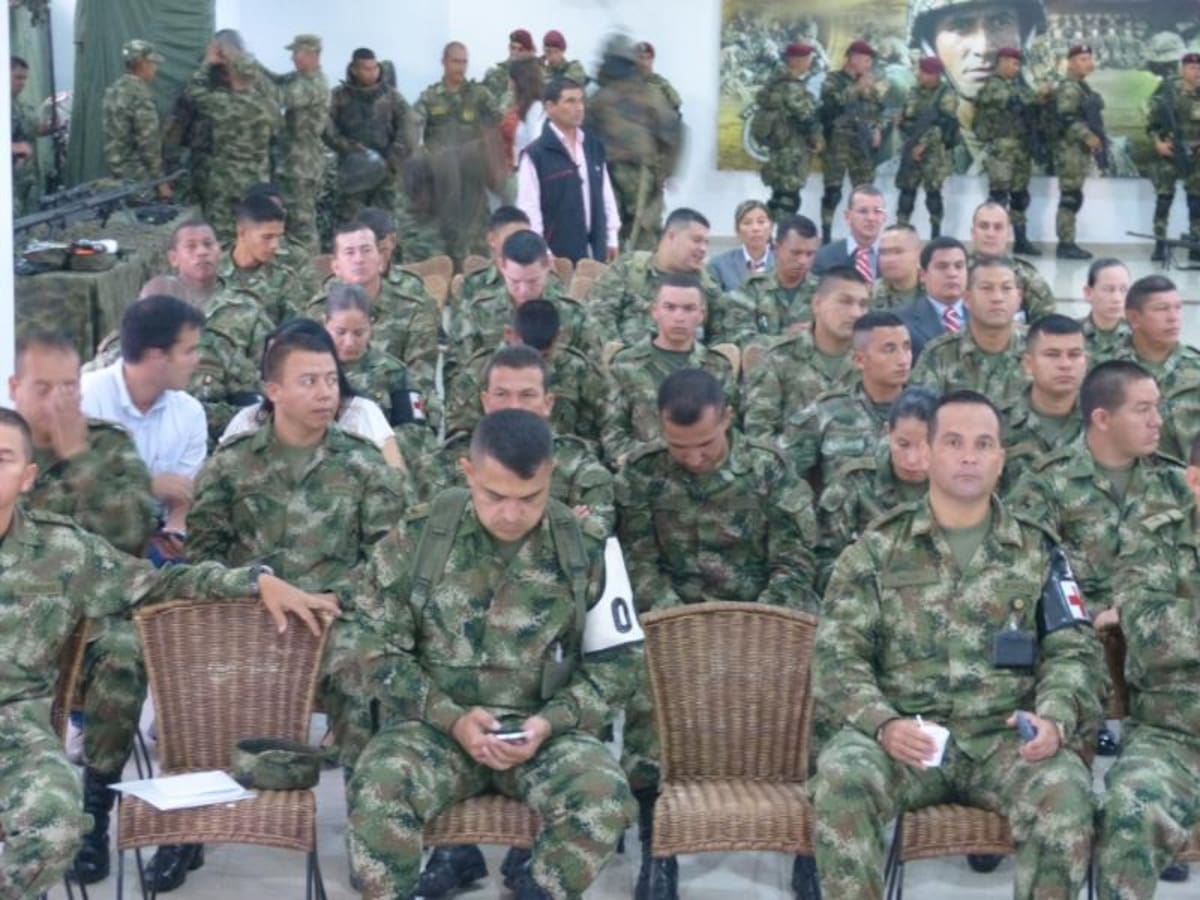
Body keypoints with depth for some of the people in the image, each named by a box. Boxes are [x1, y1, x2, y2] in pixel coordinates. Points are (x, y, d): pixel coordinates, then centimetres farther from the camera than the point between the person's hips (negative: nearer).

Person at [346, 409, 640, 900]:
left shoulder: (587, 549, -2)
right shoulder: (416, 537, -4)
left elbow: (614, 661, 5)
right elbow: (379, 648, 0)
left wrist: (551, 721, -13)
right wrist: (451, 717, -13)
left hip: (543, 729, 1)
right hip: (435, 724, -1)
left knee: (605, 801, -29)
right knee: (375, 794, -33)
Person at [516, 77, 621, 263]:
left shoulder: (594, 146, 11)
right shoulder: (535, 154, -9)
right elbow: (529, 208, -11)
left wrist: (611, 238, 13)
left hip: (595, 251, 6)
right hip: (558, 254, -6)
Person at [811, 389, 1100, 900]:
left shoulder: (1036, 549, 13)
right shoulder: (877, 548, 8)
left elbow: (1073, 648, 10)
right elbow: (837, 654, 2)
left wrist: (1056, 718, -11)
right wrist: (883, 723, -17)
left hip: (1006, 736, 1)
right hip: (904, 733, 0)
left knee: (1064, 794, -31)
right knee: (840, 777, -32)